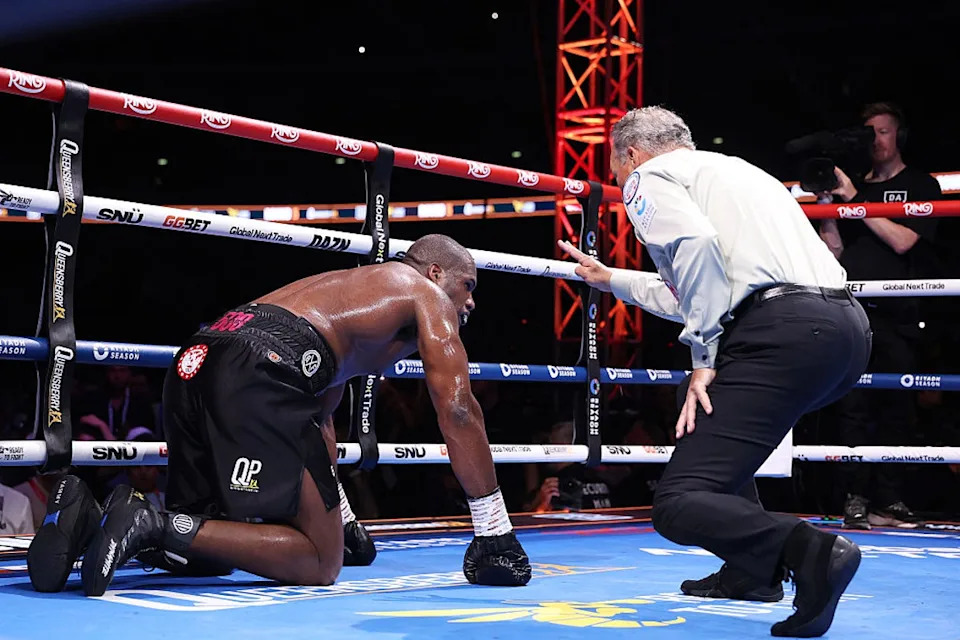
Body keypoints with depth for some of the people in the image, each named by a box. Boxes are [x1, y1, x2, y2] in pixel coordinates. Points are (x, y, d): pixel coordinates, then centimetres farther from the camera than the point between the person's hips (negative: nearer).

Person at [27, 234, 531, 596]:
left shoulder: (346, 286, 41)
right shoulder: (427, 294, 18)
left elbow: (316, 416, 47)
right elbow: (458, 410, 6)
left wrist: (342, 519, 52)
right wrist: (495, 532, 9)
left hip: (194, 362, 9)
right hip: (263, 369, -8)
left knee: (213, 542, 21)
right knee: (319, 563, -3)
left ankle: (89, 519, -3)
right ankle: (152, 525, -18)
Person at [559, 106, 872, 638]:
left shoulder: (649, 176, 9)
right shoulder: (730, 169, 34)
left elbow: (695, 244, -13)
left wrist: (704, 359, -8)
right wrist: (612, 281, 55)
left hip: (783, 333, -9)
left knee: (678, 505, -6)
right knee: (702, 400, 33)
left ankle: (810, 551, -29)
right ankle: (754, 565, 26)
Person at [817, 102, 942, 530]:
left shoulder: (921, 186, 8)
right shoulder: (853, 186, 17)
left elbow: (903, 240, -8)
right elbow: (835, 251, 12)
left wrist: (856, 200, -8)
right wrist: (826, 203, 0)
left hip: (897, 316, -2)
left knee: (895, 407, -2)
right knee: (853, 406, -4)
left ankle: (889, 501, 2)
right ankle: (856, 499, -2)